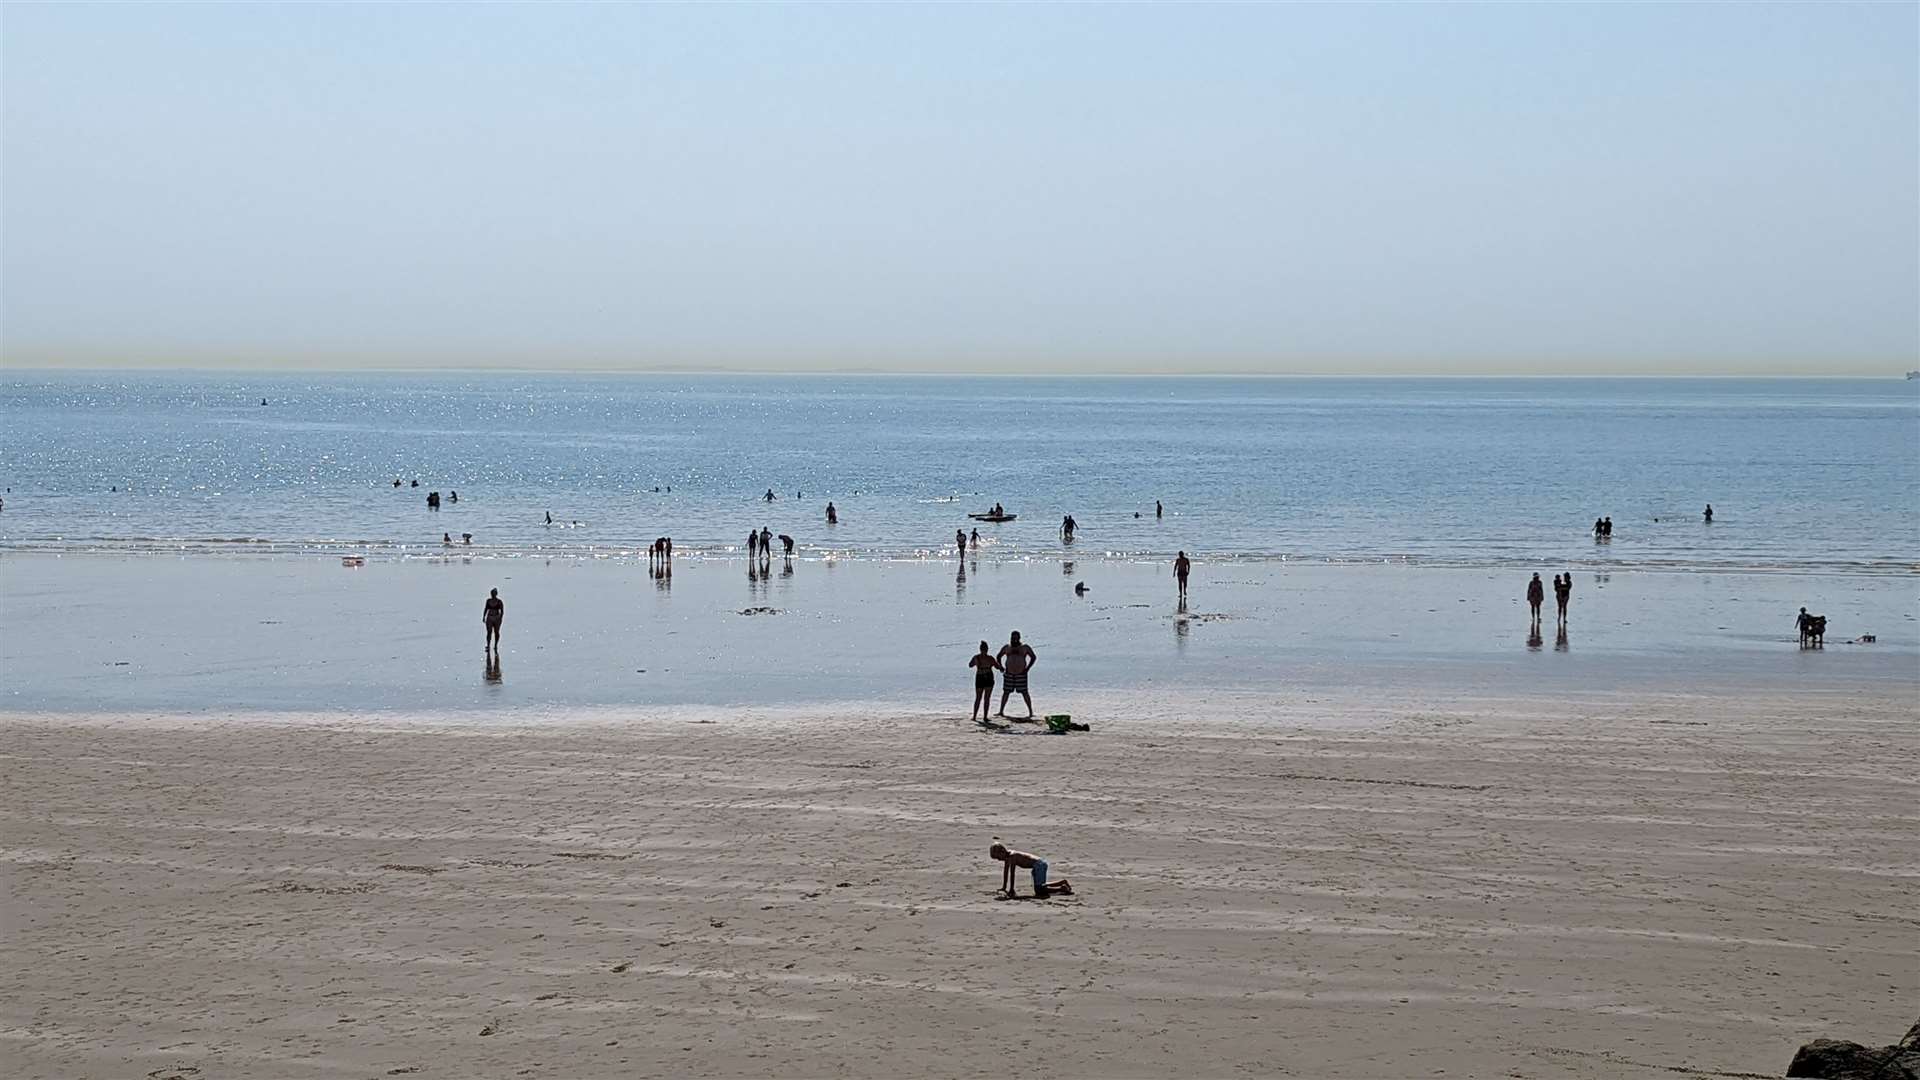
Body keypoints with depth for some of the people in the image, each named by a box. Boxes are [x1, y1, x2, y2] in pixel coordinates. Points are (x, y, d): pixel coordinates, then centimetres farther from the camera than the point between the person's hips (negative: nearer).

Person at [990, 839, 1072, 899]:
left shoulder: (1012, 856, -19)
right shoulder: (1007, 855, 9)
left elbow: (1012, 874, -20)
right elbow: (1005, 871, 18)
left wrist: (1011, 890, -17)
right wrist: (1004, 887, 22)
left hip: (1039, 865, -10)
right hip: (1039, 865, 10)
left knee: (1039, 890, -16)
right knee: (1040, 887, 25)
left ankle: (1062, 888, -13)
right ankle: (1063, 882, 29)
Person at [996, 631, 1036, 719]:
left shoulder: (1025, 647, -1)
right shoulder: (1006, 647, 7)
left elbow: (1033, 657, 1)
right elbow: (999, 656, 19)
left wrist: (1028, 668, -8)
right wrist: (1000, 666, 3)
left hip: (1021, 673, -3)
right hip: (1009, 674, 3)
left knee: (1024, 692, -6)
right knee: (1006, 692, 5)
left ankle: (1031, 712, -3)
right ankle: (1001, 711, 15)